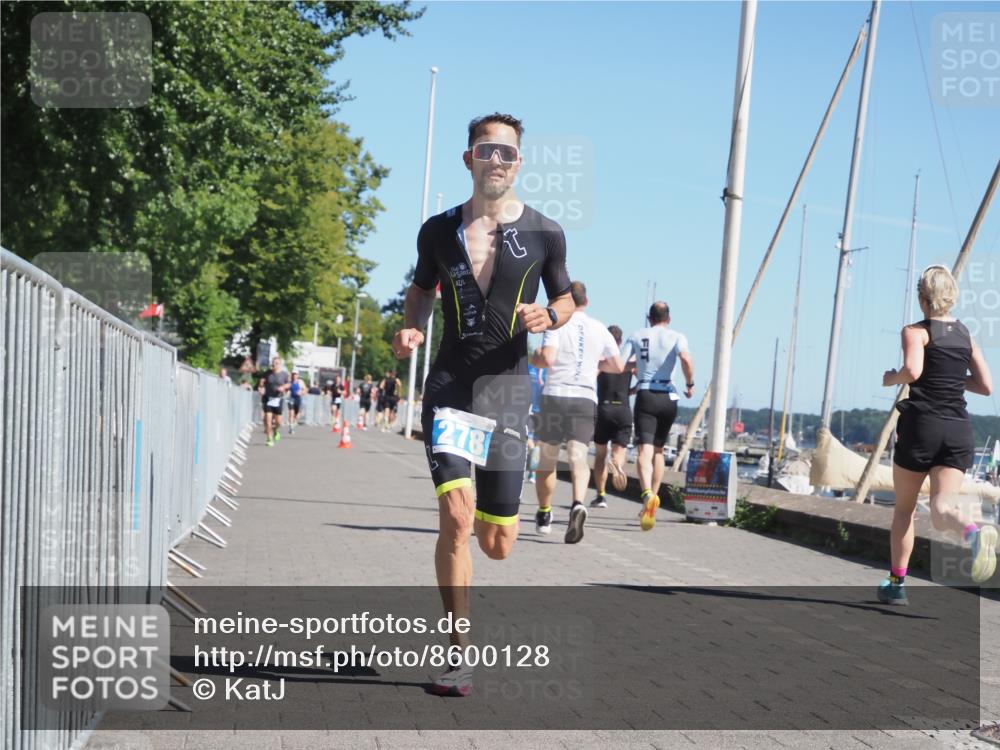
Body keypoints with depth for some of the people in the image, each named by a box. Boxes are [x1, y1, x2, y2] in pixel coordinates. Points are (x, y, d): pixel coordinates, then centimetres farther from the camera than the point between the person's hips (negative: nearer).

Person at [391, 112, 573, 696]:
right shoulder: (438, 231, 4)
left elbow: (566, 298, 15)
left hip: (507, 384, 0)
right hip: (449, 382, 0)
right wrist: (412, 329, 0)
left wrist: (550, 317, -8)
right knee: (456, 516, -18)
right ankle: (461, 655, -7)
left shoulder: (544, 233, 2)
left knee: (497, 544, 3)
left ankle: (490, 512, 44)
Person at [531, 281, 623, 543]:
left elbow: (548, 358, -15)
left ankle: (544, 515, 24)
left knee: (547, 459, 13)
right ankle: (578, 505, -34)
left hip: (555, 395, -2)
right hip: (586, 398, 2)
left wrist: (534, 358, 7)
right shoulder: (599, 328, 11)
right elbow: (618, 366, 12)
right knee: (578, 457, -8)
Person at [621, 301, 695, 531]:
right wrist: (690, 384, 0)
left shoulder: (637, 336, 8)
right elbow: (686, 360, -16)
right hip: (668, 397, 1)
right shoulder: (676, 337, 5)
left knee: (645, 450, -15)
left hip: (645, 396, -1)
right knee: (658, 450, 18)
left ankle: (647, 494, -41)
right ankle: (652, 501, 19)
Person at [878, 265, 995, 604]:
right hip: (959, 430, 4)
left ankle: (896, 583, 20)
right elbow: (986, 386, 13)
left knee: (904, 508, 13)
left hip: (922, 424, -4)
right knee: (941, 507, -6)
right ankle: (973, 532, -41)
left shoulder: (916, 331, -3)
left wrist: (891, 378, -1)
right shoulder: (966, 335, 13)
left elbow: (912, 370, -22)